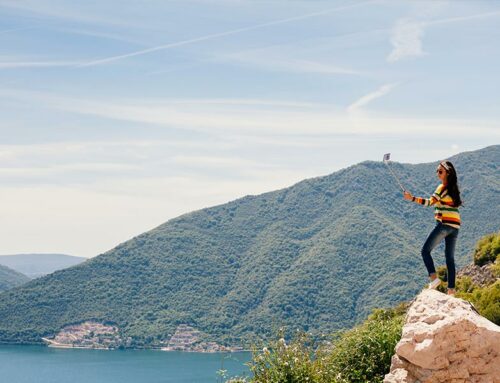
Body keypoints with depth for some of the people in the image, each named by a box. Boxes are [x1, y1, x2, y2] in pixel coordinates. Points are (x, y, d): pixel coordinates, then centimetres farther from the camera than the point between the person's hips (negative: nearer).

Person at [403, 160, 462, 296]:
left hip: (444, 224, -8)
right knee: (450, 257, 10)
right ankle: (451, 289, 6)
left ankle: (434, 277, -17)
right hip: (455, 226, 8)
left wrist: (412, 198, -29)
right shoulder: (453, 188, 14)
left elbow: (431, 202, -22)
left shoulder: (442, 187, -10)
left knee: (426, 250, 0)